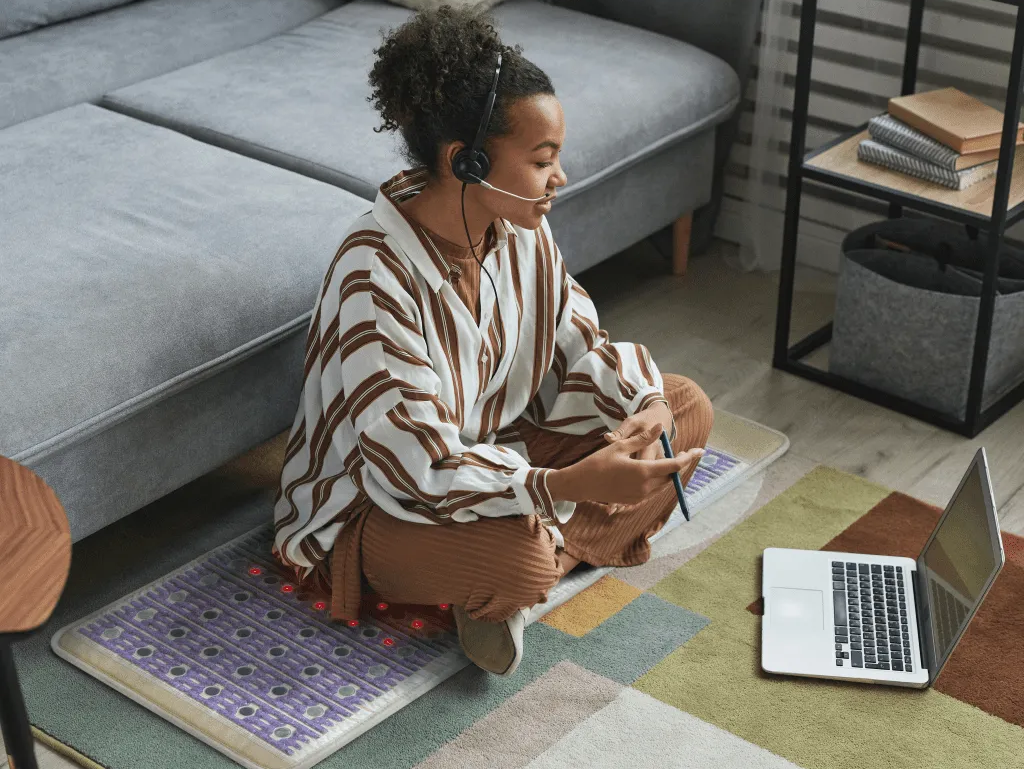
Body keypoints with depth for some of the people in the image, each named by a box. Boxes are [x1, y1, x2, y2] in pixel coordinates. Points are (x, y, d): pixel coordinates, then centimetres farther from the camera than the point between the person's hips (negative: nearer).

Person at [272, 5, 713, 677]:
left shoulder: (519, 228, -9)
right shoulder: (375, 279, -32)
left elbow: (578, 344, 1)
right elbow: (416, 468, -32)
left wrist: (644, 406, -21)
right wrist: (571, 483, -41)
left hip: (496, 446, 8)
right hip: (379, 504, -8)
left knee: (689, 407, 0)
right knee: (518, 561, -40)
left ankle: (539, 555, -8)